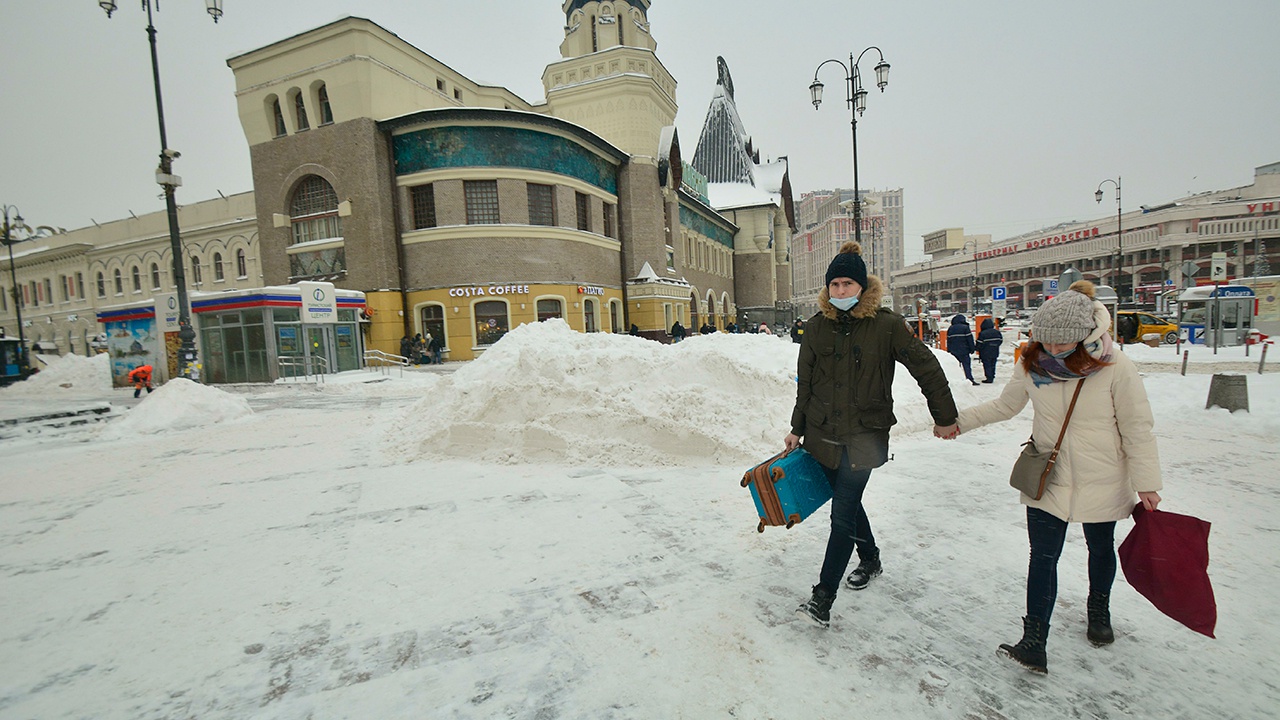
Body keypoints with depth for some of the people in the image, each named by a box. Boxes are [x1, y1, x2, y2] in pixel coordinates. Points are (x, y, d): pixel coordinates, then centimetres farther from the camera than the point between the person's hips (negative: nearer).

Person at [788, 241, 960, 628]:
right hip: (822, 433, 4)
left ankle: (823, 598, 1)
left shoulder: (886, 324, -8)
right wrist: (797, 429, 9)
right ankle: (869, 558, 45)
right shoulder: (816, 327, 2)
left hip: (864, 434, -4)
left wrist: (945, 417, 7)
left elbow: (926, 367, 1)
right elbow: (804, 383, 7)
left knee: (843, 513, -7)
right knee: (847, 503, 20)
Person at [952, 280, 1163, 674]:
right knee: (1042, 557, -1)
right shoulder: (1032, 364, -9)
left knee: (1101, 549, 22)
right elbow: (1004, 405, 6)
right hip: (1046, 479, 1)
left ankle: (1099, 609, 50)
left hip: (1101, 482, -1)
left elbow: (1137, 429, -8)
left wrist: (1147, 483, -7)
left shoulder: (1117, 368, -16)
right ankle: (1034, 643, 3)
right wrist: (959, 420, -1)